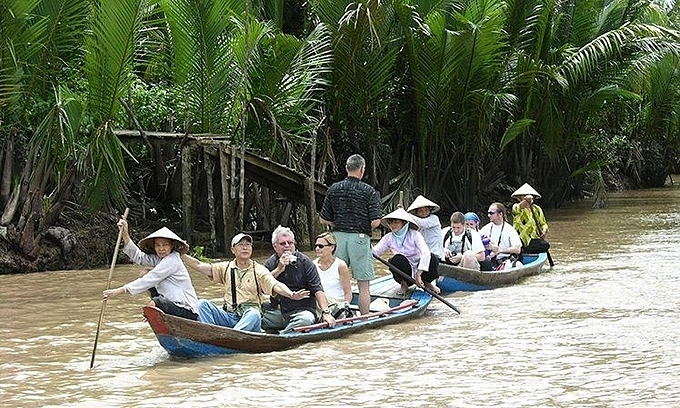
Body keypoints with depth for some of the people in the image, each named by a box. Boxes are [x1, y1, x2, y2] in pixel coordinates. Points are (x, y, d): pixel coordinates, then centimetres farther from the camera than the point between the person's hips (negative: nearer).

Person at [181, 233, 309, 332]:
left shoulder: (259, 270, 5)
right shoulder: (226, 268, 16)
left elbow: (276, 286, -10)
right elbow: (199, 265, 11)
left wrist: (291, 294, -30)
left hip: (250, 317, -3)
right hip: (229, 316, 3)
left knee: (254, 314, -37)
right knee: (202, 304, -17)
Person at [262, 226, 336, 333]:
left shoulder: (305, 262, 0)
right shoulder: (270, 264, 10)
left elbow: (318, 290, -8)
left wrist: (326, 312, -21)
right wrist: (279, 269, -12)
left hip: (302, 310, -2)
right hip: (277, 311, 3)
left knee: (307, 319, -37)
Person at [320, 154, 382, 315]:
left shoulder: (333, 189, 4)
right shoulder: (369, 191, -7)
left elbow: (323, 219, 6)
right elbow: (375, 222, -12)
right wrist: (365, 227, 8)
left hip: (338, 236, 4)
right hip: (360, 238, -4)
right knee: (364, 285, 2)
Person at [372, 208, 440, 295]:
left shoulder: (415, 235, -14)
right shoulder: (389, 238, -3)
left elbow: (425, 253, -28)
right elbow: (375, 251, -12)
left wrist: (418, 275, -37)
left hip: (419, 269, -1)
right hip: (404, 272, 1)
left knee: (433, 258, -30)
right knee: (398, 259, -31)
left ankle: (427, 283, 0)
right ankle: (404, 283, -4)